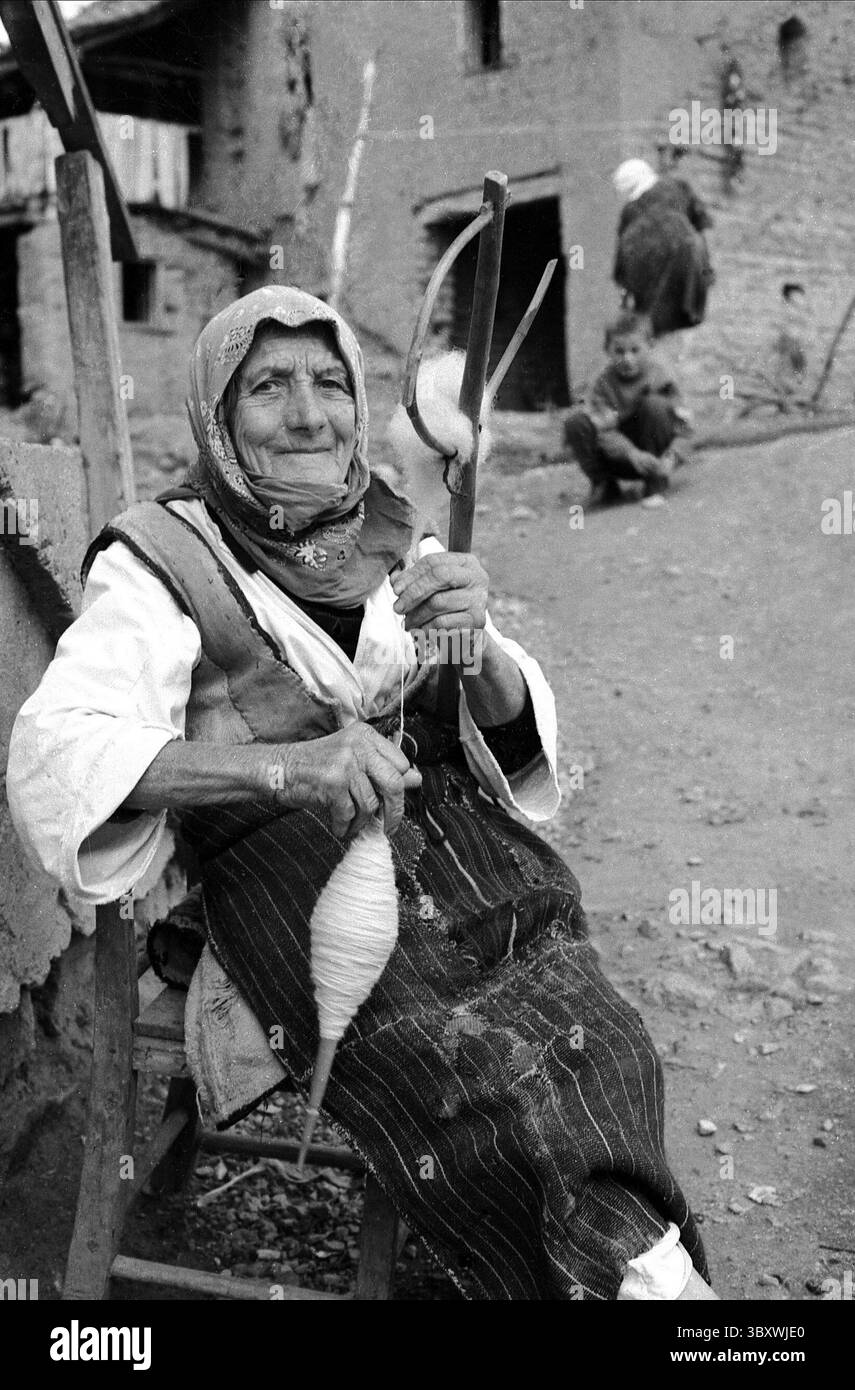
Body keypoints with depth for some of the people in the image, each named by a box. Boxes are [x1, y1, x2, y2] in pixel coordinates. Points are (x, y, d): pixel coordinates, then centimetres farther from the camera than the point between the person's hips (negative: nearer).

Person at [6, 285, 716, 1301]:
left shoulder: (396, 546, 14)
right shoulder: (163, 564, 1)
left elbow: (517, 731, 10)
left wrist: (473, 642, -13)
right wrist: (284, 765, -27)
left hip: (492, 882, 5)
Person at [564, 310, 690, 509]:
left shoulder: (660, 379, -11)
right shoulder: (604, 384, -10)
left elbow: (678, 424, -11)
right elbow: (605, 432, -21)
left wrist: (667, 458, -29)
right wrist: (633, 454, -38)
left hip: (652, 456, -1)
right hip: (620, 458, 1)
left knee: (654, 404, -28)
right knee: (575, 422, -21)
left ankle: (656, 483, -17)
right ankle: (602, 483, -2)